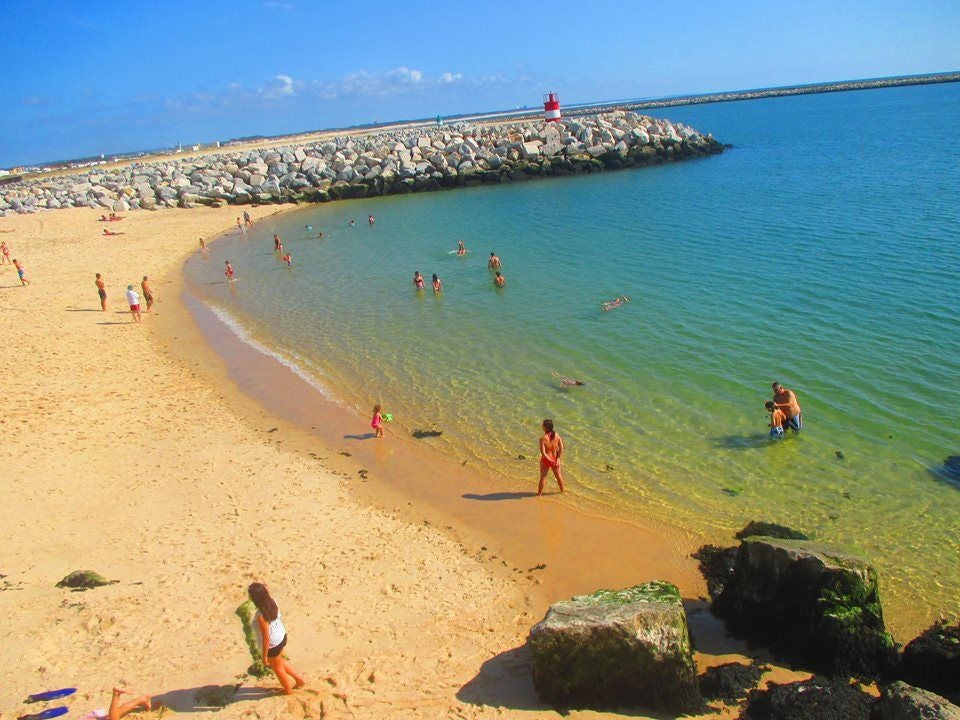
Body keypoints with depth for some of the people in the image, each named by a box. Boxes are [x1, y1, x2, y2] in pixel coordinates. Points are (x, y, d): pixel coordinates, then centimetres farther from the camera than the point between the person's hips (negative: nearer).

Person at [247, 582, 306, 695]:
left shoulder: (261, 616, -36)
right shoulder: (272, 601, -17)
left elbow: (266, 638, -26)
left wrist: (264, 656, -13)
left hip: (272, 645, -7)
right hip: (281, 636, 7)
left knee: (277, 667, 23)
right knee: (279, 661, 33)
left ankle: (288, 689, 47)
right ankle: (299, 680, 44)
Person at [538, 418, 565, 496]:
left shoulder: (543, 439, -24)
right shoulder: (557, 436, -12)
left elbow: (543, 453, -25)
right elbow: (561, 448, -10)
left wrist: (550, 461, -17)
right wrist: (557, 458, -5)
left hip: (545, 460, -3)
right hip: (555, 460, 3)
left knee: (543, 477, 14)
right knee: (558, 476, 24)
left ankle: (539, 493, 28)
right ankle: (562, 490, 43)